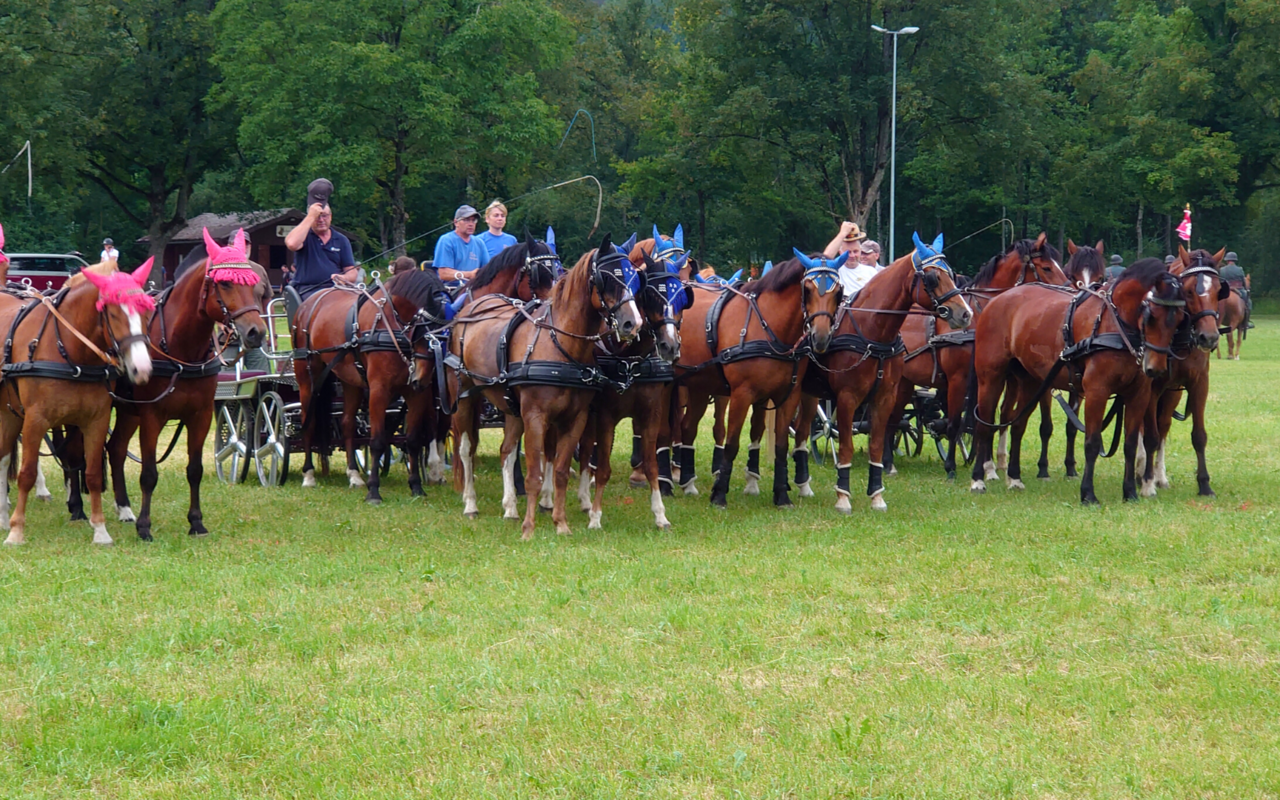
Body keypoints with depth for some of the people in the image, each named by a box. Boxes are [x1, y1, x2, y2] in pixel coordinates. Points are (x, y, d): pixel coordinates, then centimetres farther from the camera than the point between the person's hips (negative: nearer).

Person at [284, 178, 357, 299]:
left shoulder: (341, 240, 19)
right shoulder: (304, 234, 11)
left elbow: (352, 272, 14)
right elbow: (292, 243, -15)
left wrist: (344, 278, -12)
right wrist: (310, 217, -8)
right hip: (307, 291, -3)